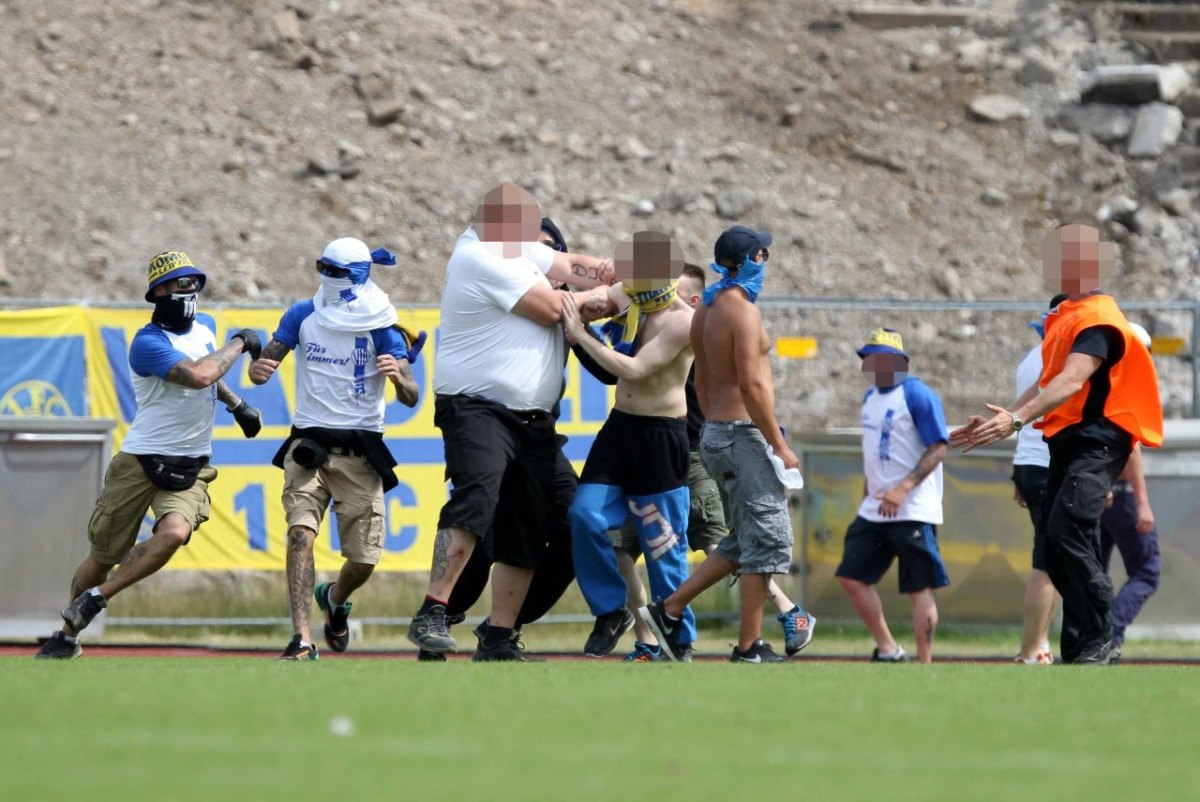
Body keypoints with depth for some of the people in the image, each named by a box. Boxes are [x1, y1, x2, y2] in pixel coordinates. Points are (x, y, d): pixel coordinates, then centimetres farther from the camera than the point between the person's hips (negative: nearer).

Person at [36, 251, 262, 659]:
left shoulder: (204, 327, 9)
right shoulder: (148, 343, -16)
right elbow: (199, 375, -30)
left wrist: (236, 404, 30)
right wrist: (239, 344, -18)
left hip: (191, 468, 4)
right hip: (140, 461, -4)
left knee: (174, 532, -26)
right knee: (104, 553, 4)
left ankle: (96, 597, -9)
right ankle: (67, 635, 25)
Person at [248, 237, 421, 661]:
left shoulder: (381, 327, -3)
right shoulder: (303, 316, 3)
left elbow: (410, 397, -9)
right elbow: (265, 362, 3)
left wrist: (398, 374, -32)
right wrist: (259, 368, -21)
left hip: (360, 451, 0)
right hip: (309, 445, 0)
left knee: (364, 559, 1)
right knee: (301, 532, -23)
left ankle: (334, 599, 38)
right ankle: (302, 641, -28)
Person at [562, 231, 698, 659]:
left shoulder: (682, 320, -17)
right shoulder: (630, 302, 5)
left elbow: (634, 370, -24)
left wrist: (580, 334, -21)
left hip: (660, 436, -7)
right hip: (619, 427, 7)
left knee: (663, 544, -2)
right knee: (585, 516, -7)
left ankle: (678, 642, 9)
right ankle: (611, 610, 10)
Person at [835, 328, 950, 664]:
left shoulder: (917, 395, -11)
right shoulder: (871, 397, 14)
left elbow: (938, 448, -16)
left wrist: (903, 489, -24)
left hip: (913, 511, -9)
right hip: (875, 510, 9)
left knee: (919, 588, -6)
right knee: (852, 576, 5)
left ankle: (925, 665, -4)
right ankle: (887, 649, 14)